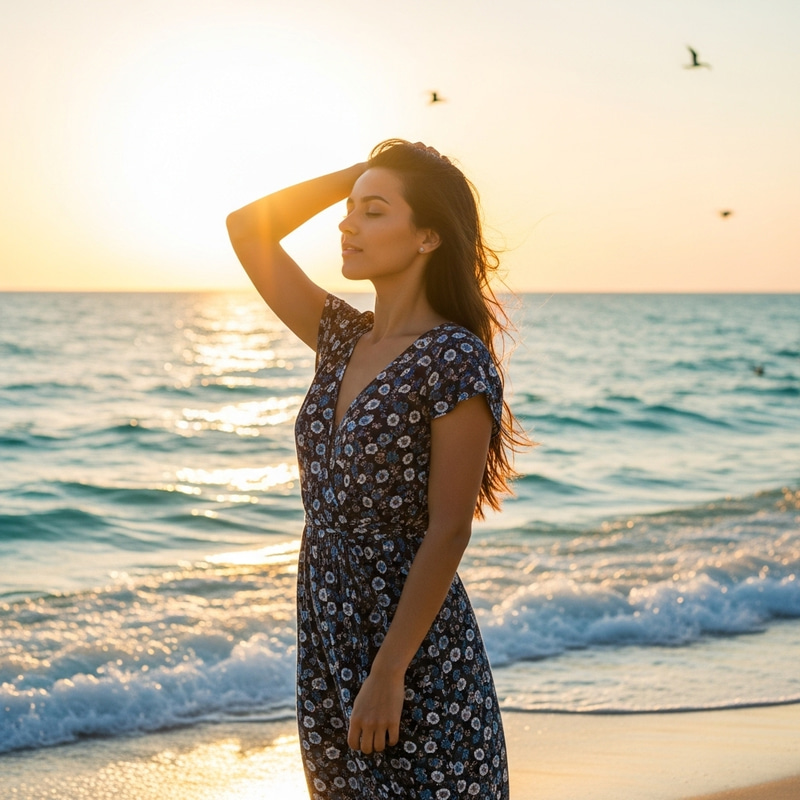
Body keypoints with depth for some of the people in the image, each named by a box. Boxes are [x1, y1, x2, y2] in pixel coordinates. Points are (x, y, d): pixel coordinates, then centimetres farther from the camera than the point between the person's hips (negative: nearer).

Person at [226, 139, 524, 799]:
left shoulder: (456, 362, -15)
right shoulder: (344, 339, 6)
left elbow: (448, 532, -18)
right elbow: (247, 229, 11)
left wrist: (388, 672, -20)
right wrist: (362, 171, 4)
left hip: (418, 651, -7)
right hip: (327, 641, 7)